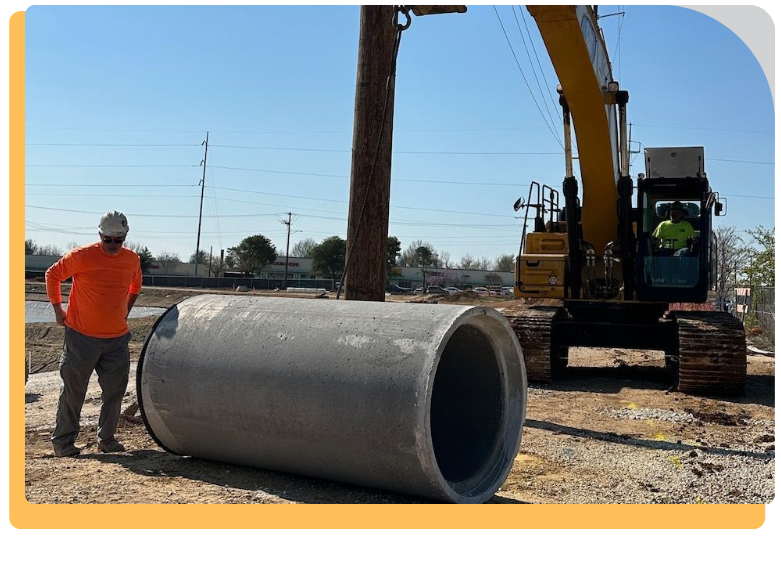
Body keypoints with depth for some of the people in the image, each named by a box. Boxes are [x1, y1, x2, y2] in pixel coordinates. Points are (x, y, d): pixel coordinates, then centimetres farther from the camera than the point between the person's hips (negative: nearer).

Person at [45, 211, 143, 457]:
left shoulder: (132, 260, 3)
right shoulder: (81, 256, -11)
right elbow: (52, 275, 2)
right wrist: (58, 310, 2)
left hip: (117, 338, 4)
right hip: (82, 337, -4)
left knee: (114, 391, 8)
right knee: (73, 392, 5)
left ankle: (107, 439, 22)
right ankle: (63, 440, 19)